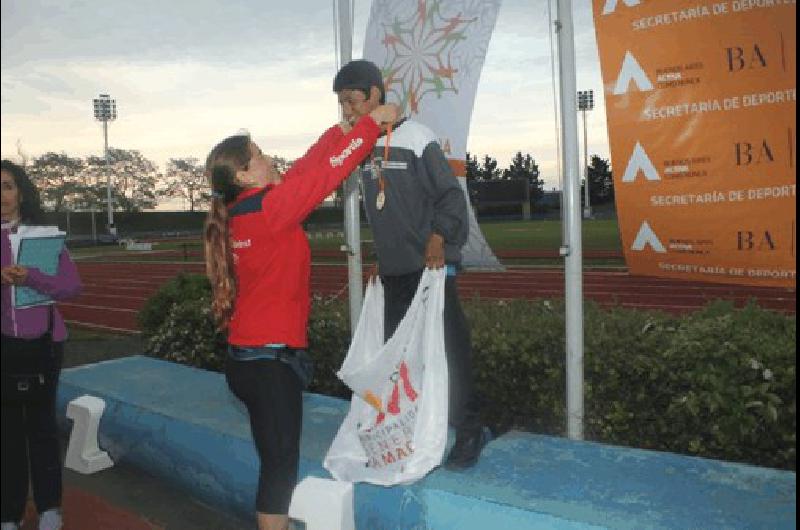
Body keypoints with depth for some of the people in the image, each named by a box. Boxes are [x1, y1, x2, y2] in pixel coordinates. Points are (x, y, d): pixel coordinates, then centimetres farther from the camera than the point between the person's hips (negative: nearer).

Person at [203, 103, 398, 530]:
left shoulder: (238, 214, 7)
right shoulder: (268, 209, -16)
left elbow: (303, 171, 11)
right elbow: (325, 174, -14)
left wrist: (341, 129, 13)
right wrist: (373, 121, -4)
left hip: (247, 358, 9)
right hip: (271, 360, -9)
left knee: (276, 461, 18)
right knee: (281, 465, 1)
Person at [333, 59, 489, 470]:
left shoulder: (414, 137, -10)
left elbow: (450, 194, -10)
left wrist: (437, 237, -24)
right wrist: (382, 257, 14)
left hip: (431, 267, -7)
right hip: (392, 271, 7)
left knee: (448, 349, -2)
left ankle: (469, 433, 13)